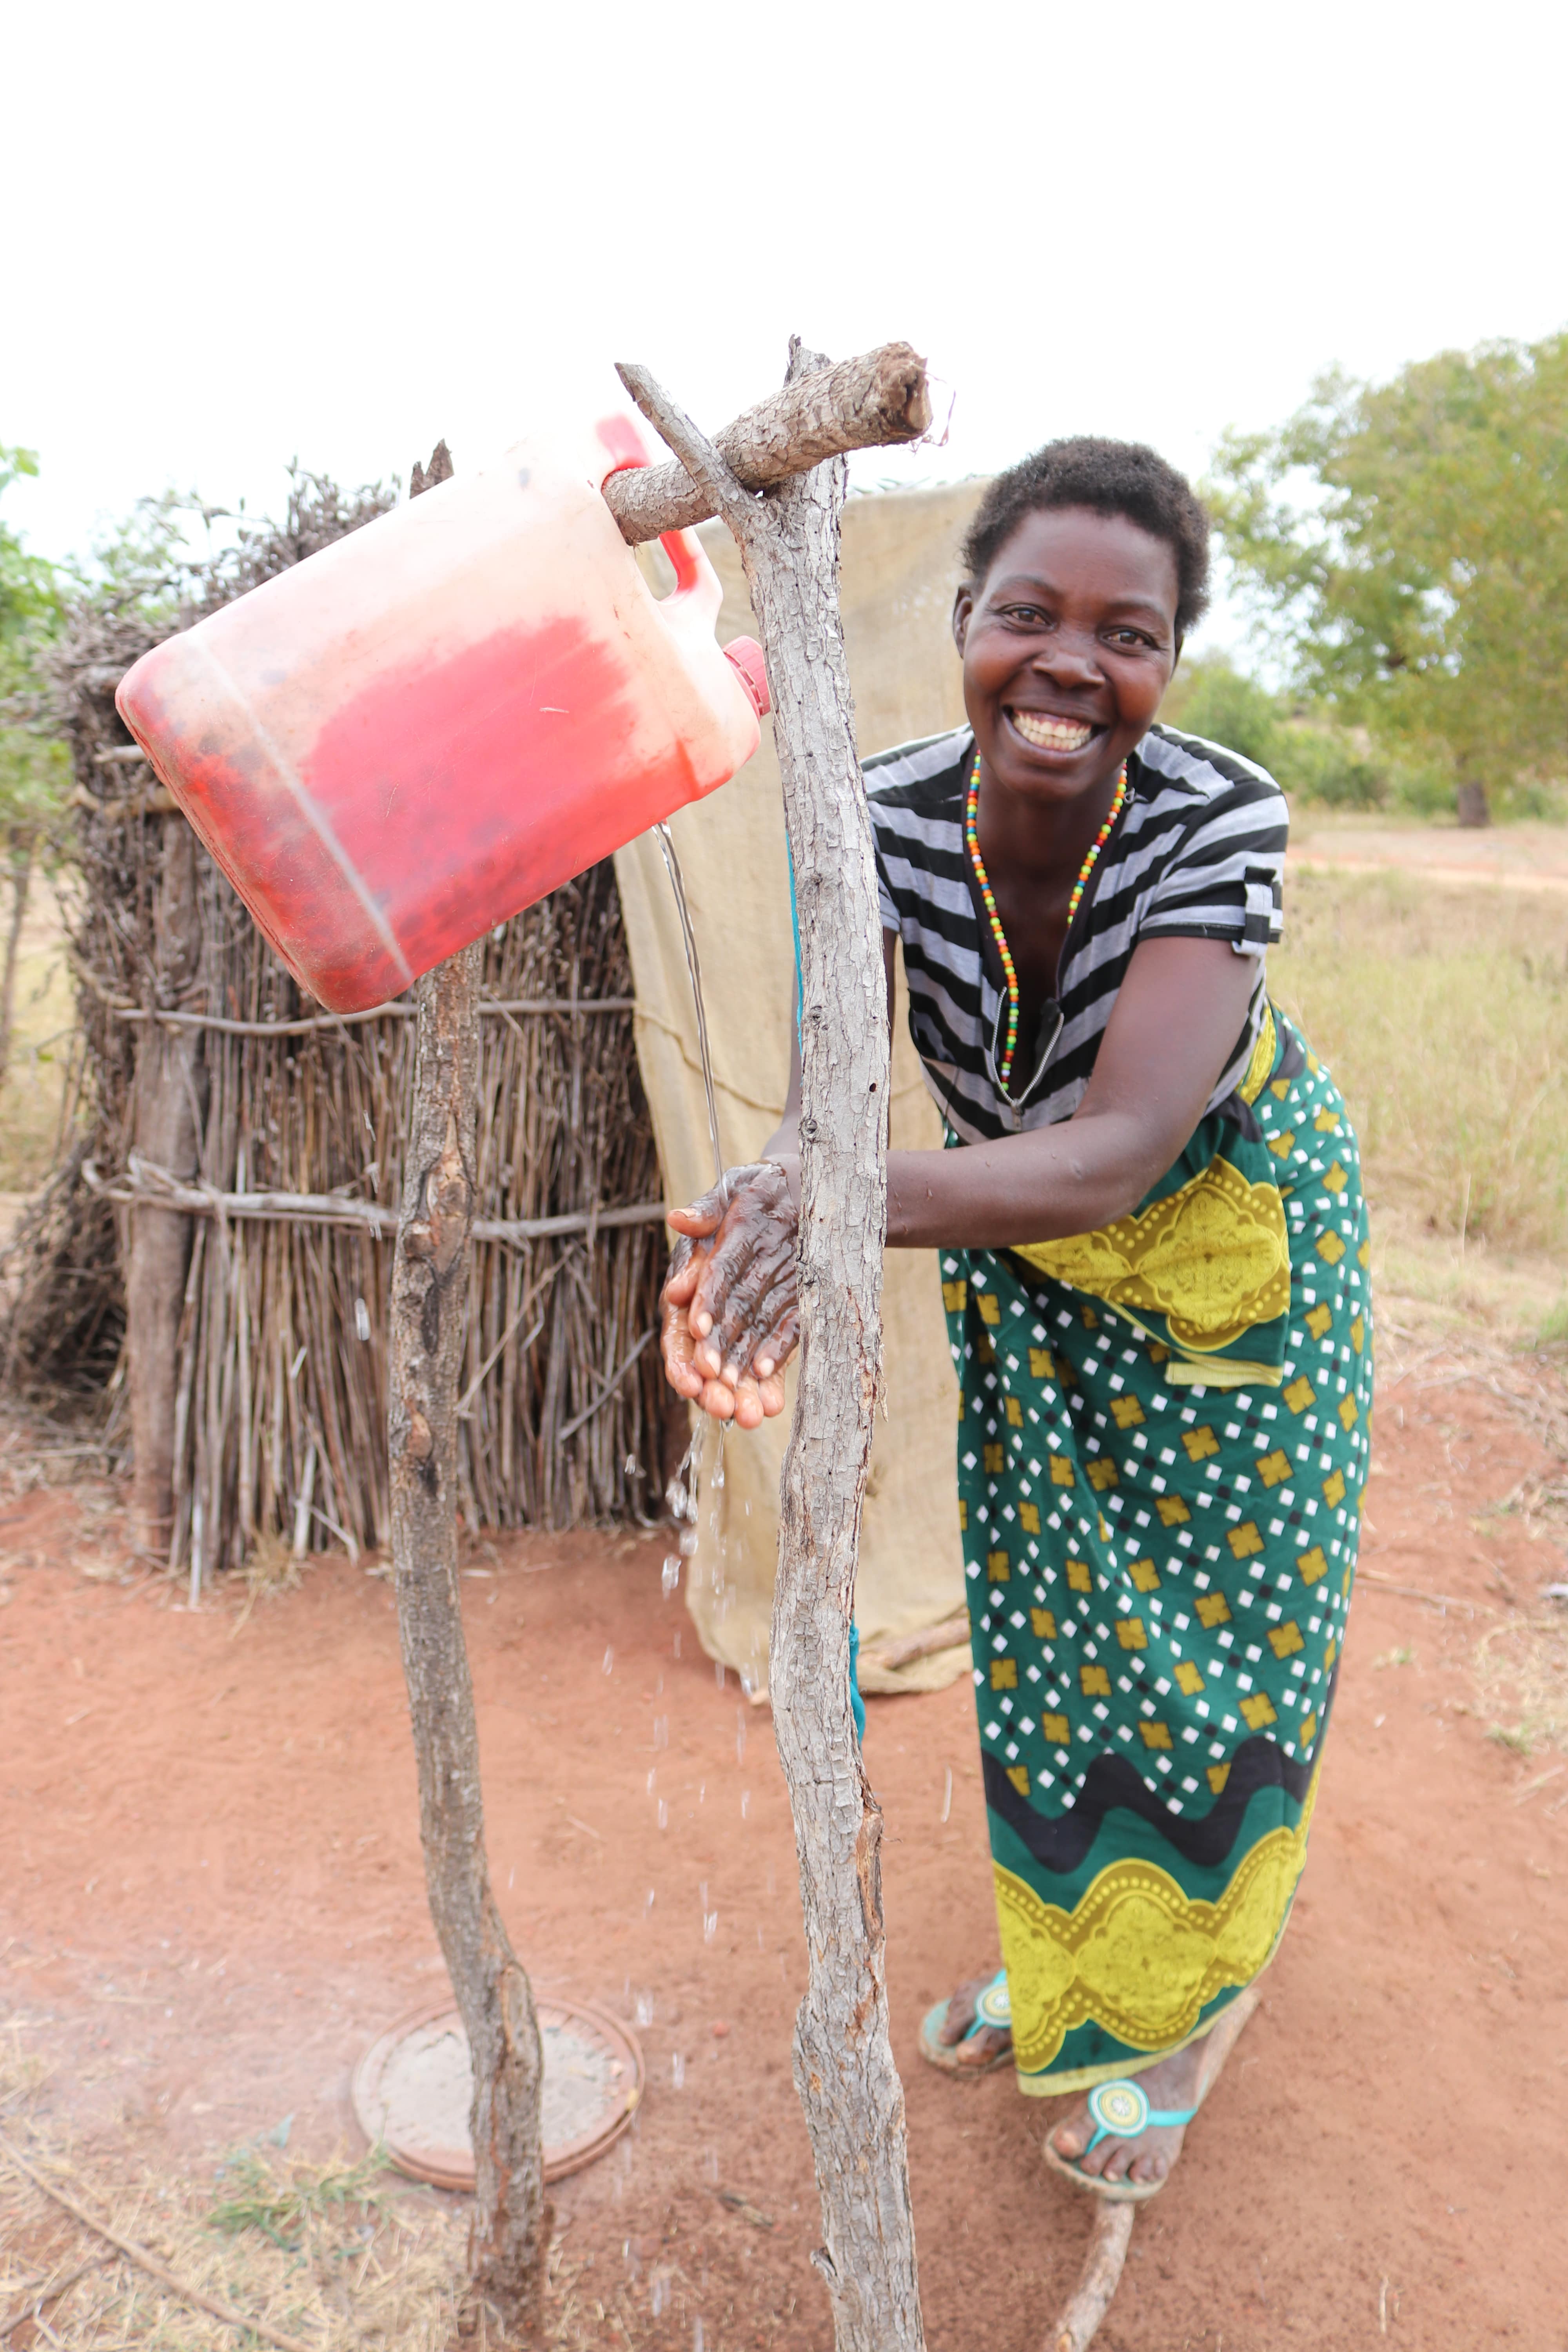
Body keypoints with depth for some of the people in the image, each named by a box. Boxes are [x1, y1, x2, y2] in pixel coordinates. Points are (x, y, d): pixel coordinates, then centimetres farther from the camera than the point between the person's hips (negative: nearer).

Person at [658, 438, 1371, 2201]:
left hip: (1229, 1225, -3)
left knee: (1211, 1618, 7)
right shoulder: (892, 812, -24)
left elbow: (1123, 1148, -42)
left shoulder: (1218, 818, -32)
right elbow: (829, 1093, -33)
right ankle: (1060, 1939, 42)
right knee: (1041, 1601, 16)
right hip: (1024, 1250, 3)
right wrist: (771, 1211, -57)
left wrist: (860, 1200, -59)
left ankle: (1187, 2003, 34)